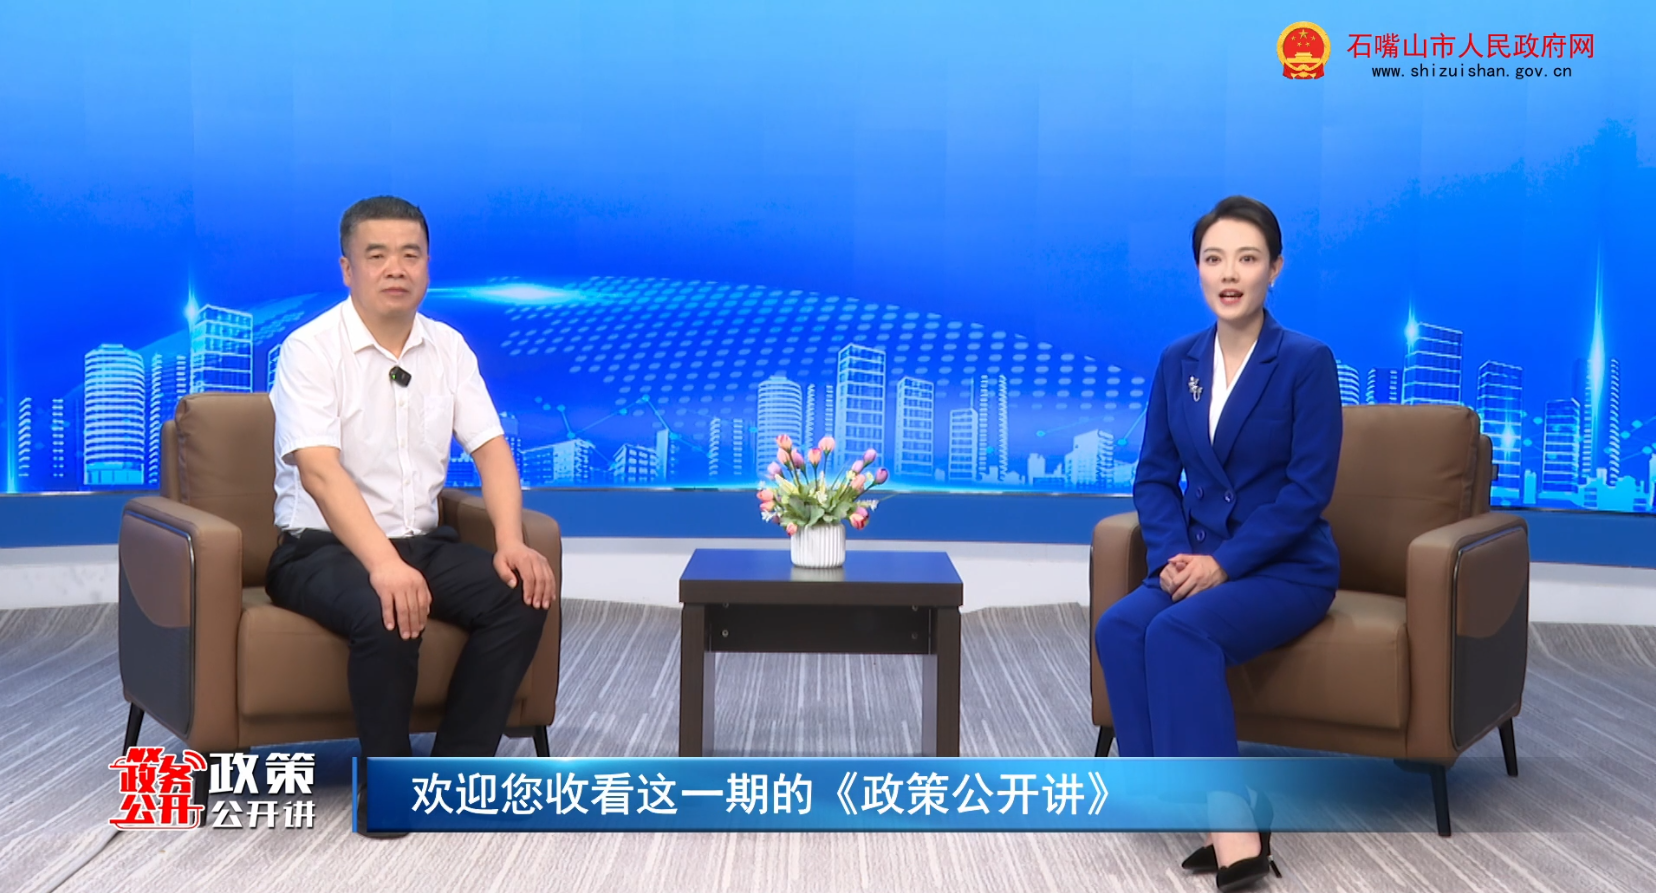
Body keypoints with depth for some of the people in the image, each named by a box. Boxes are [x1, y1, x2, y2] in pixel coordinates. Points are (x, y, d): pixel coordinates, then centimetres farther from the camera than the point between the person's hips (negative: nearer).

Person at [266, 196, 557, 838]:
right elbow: (318, 470, -24)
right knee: (387, 613, -35)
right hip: (321, 547, -5)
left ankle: (456, 771, -8)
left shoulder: (449, 348, 7)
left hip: (421, 542, 6)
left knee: (521, 594, -20)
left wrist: (510, 541, -18)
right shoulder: (311, 349, -11)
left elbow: (491, 448, 1)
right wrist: (384, 564, -38)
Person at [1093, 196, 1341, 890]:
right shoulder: (1177, 361, 7)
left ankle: (1230, 827, -28)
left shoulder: (1308, 361, -8)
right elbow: (1155, 476, 8)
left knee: (1179, 631, -32)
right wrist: (1172, 557, -10)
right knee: (1119, 627, -26)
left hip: (1287, 568, -5)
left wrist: (1224, 564, -20)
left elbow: (1309, 488, -13)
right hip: (1198, 562, 5)